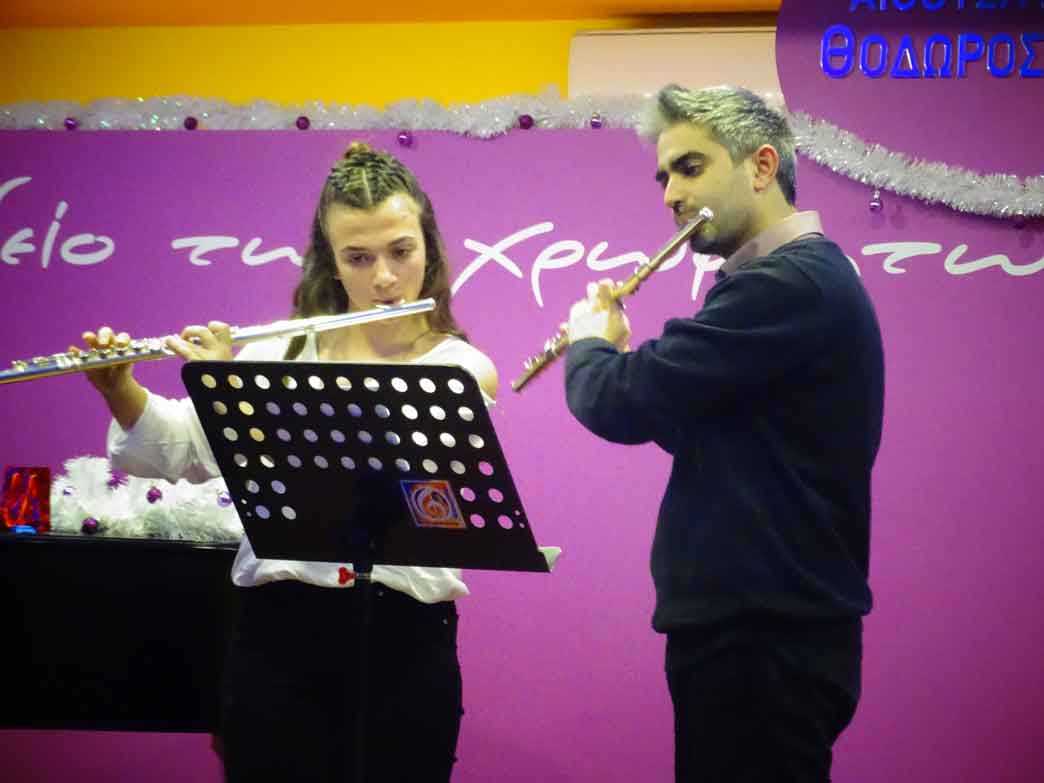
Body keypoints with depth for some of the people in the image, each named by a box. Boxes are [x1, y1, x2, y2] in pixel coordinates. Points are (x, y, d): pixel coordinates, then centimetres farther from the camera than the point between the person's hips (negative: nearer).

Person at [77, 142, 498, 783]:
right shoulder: (283, 351, 8)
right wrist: (120, 390, -12)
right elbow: (186, 453, 8)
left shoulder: (464, 369, 1)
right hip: (279, 632, 2)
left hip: (405, 639, -2)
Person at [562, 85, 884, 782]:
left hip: (763, 643, -10)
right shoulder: (802, 275, 15)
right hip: (763, 624, 10)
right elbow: (696, 427, 23)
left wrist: (588, 343, -2)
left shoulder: (789, 285, -19)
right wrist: (619, 356, 11)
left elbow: (624, 405, -22)